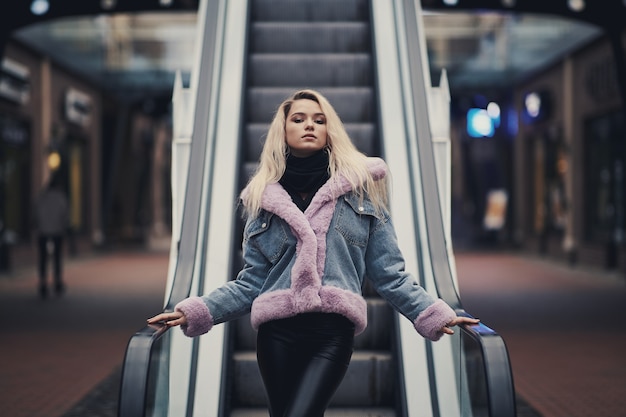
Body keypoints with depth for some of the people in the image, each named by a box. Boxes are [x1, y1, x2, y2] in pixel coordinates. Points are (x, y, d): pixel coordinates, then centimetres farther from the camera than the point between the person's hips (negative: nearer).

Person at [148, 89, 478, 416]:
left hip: (334, 333, -2)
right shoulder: (264, 198, 12)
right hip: (277, 333, 2)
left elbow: (389, 273, 8)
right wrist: (196, 312, -3)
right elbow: (252, 282, 9)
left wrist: (434, 314, -3)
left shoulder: (360, 186, 9)